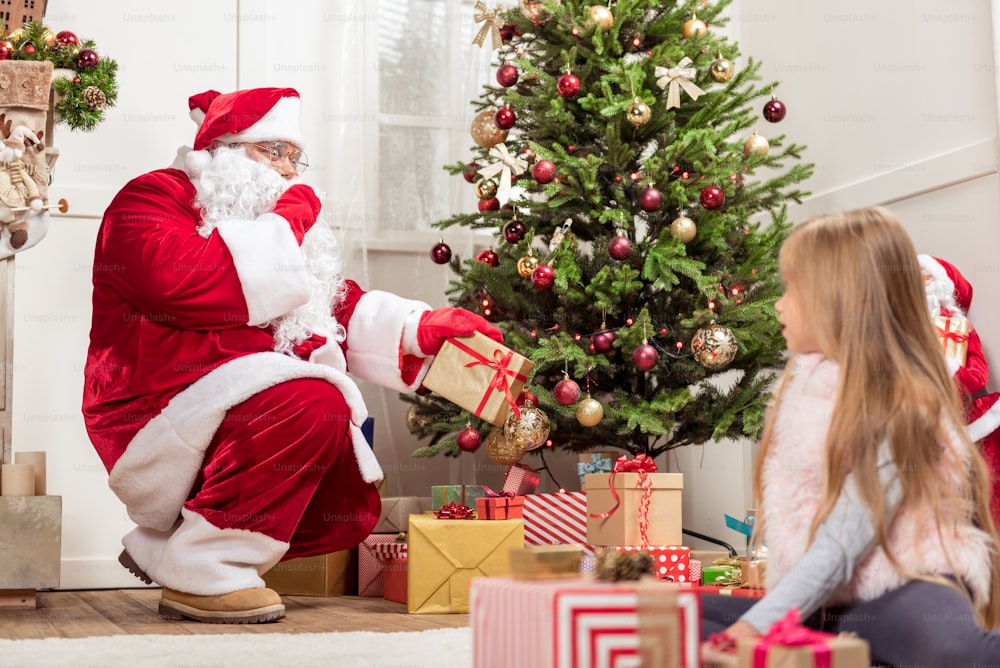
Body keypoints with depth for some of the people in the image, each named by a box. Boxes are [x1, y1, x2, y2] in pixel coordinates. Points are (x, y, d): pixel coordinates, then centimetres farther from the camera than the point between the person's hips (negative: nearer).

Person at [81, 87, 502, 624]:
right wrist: (286, 225, -16)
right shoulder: (151, 198, -3)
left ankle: (166, 544, 10)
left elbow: (344, 306, 13)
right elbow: (182, 280, -25)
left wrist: (422, 327, -5)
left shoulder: (278, 222, 23)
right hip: (159, 416, -9)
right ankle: (202, 573, -19)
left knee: (348, 511, 2)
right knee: (315, 404, -28)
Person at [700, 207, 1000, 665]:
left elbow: (842, 547, -21)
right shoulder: (802, 382, 7)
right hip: (814, 597, 9)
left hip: (894, 590, -9)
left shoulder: (898, 408, -16)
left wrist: (759, 621, -26)